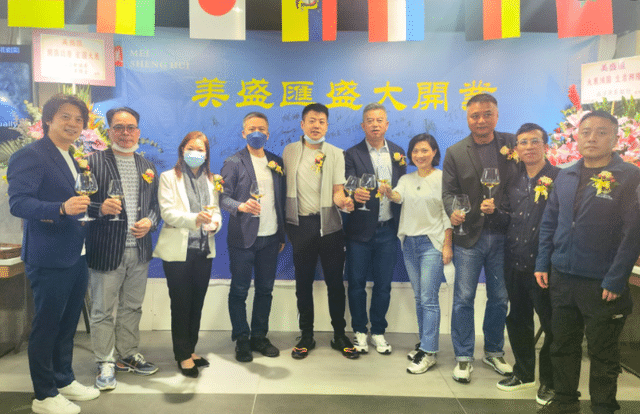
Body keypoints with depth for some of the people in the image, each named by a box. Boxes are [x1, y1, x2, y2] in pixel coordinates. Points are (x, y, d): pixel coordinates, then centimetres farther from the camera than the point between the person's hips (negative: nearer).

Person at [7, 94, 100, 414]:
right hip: (49, 258, -8)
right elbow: (18, 202, -21)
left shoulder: (71, 160, 17)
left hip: (76, 256, 9)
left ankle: (64, 379, 34)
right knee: (46, 325, 4)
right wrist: (62, 208, -33)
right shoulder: (30, 156, -11)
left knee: (67, 323, 18)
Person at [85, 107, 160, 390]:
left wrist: (149, 221, -5)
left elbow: (155, 205, 14)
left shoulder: (147, 166, 12)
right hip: (106, 251, -4)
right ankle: (105, 363, 21)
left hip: (139, 250, 5)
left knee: (132, 308, 16)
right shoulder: (94, 161, -4)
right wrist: (101, 208, -24)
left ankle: (127, 355, 31)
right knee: (103, 311, 6)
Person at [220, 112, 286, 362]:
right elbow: (223, 197, -8)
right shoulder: (233, 163, -1)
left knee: (265, 289, 11)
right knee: (239, 290, 5)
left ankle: (259, 337, 25)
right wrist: (241, 206, -29)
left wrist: (282, 235, 10)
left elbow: (281, 199, 12)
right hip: (243, 238, -4)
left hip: (270, 238, 4)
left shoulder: (277, 162, 11)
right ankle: (241, 340, 19)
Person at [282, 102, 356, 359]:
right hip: (300, 223, 1)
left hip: (328, 224, 0)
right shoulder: (290, 151, 6)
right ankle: (306, 336, 22)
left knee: (335, 281, 4)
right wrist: (285, 224, 2)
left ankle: (339, 335, 19)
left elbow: (337, 191, 0)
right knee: (303, 282, 8)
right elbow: (283, 185, 8)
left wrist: (343, 201, -24)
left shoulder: (335, 153, 5)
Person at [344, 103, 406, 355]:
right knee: (357, 283, 6)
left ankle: (378, 332, 25)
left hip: (388, 229, 3)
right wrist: (354, 194, -35)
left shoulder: (398, 153, 8)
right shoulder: (352, 155, -2)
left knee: (383, 284, 9)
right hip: (360, 230, -2)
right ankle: (359, 331, 23)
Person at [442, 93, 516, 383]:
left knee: (499, 298, 13)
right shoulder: (455, 152, 1)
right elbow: (449, 192, -3)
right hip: (469, 236, -2)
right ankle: (463, 357, 16)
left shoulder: (511, 144, 5)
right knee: (464, 298, 2)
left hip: (503, 235, 2)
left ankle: (494, 351, 32)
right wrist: (453, 212, -23)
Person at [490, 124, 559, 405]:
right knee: (518, 320, 17)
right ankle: (524, 373, 35)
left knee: (550, 325, 7)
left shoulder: (559, 178, -8)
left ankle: (549, 381, 25)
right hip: (515, 263, 6)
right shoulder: (514, 180, 11)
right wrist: (494, 211, -4)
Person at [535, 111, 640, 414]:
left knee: (602, 354, 10)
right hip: (561, 279, 5)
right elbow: (549, 222, 12)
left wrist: (615, 280, -15)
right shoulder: (565, 177, 8)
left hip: (602, 285, -5)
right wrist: (543, 263, 6)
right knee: (562, 346, 16)